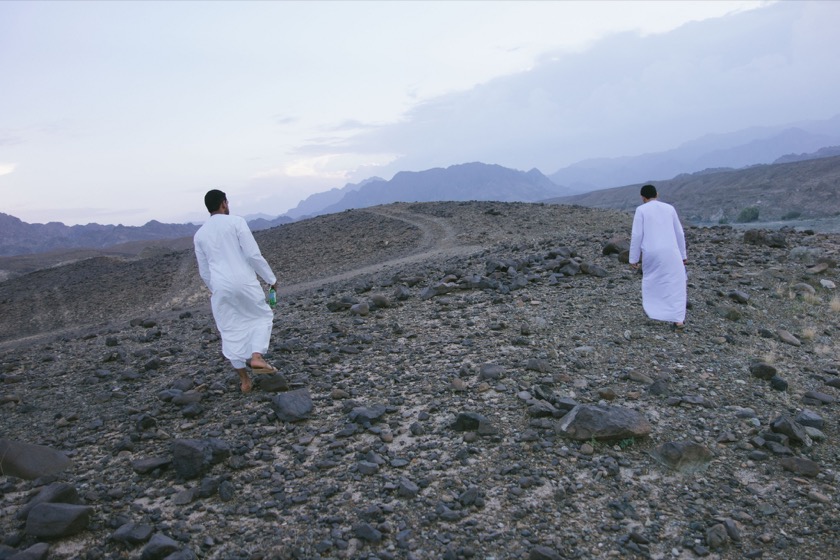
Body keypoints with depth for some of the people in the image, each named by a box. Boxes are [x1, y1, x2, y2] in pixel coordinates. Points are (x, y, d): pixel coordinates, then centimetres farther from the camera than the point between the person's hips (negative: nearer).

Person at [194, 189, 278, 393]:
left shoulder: (200, 234, 11)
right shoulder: (236, 222, -3)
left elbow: (204, 271, 16)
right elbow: (253, 255, -9)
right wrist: (271, 278, 1)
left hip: (220, 288, 4)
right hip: (244, 282, -4)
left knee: (231, 332, 13)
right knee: (262, 316, 18)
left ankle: (244, 380, 16)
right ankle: (256, 357, -3)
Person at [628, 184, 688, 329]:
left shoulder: (641, 210, 1)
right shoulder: (669, 208, 11)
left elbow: (637, 235, -4)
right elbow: (679, 233, 14)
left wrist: (633, 258, 2)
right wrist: (683, 254, 23)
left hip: (650, 253, -1)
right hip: (670, 252, 1)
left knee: (650, 281, 23)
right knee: (676, 283, 8)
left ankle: (652, 311, 25)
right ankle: (678, 319, 0)